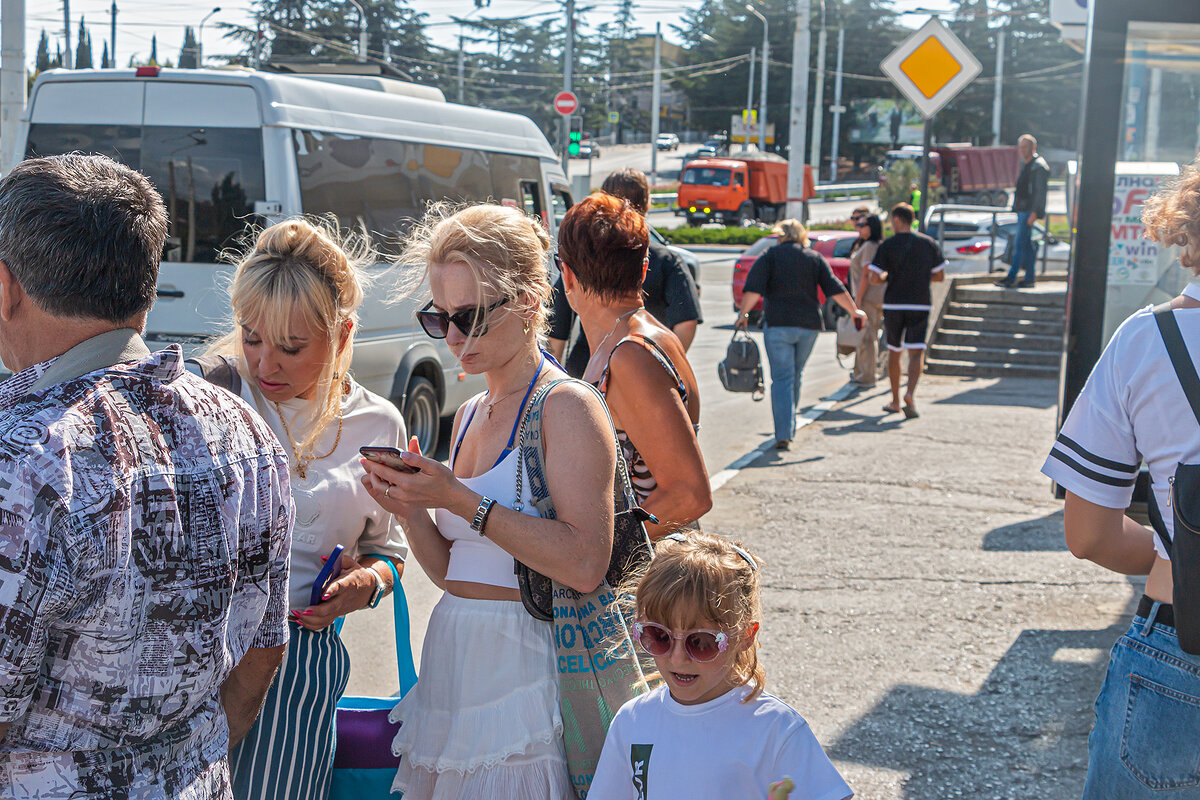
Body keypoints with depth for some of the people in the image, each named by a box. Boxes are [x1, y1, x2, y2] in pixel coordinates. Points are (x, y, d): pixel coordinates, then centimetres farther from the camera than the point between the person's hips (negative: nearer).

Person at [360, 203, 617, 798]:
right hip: (450, 661, 7)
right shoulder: (469, 416, 13)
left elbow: (584, 564, -22)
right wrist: (412, 510, -4)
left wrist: (459, 500, -21)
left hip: (526, 661, -7)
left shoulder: (567, 407, -11)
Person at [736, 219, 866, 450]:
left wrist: (743, 314, -6)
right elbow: (835, 289, 7)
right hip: (809, 325, 3)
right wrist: (854, 312, 16)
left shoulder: (770, 255, 3)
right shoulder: (815, 258, 11)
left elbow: (754, 288, -10)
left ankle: (783, 434, -15)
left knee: (782, 377, -3)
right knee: (796, 375, 18)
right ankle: (789, 427, 28)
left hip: (778, 323, -3)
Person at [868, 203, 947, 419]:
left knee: (894, 351, 14)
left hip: (894, 305, 0)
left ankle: (895, 401, 21)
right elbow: (940, 276, 6)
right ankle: (910, 393, -29)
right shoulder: (929, 244, 2)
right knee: (916, 353, -4)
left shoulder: (888, 245, -5)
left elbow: (875, 279, -10)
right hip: (920, 304, 1)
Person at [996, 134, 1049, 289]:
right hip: (1021, 210, 9)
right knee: (1027, 244, 10)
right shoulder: (1025, 164, 17)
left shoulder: (1039, 166, -12)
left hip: (1029, 211, -9)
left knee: (1019, 243, -9)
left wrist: (1035, 212, -21)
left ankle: (1011, 278, -8)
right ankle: (1030, 278, 14)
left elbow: (1040, 191, -17)